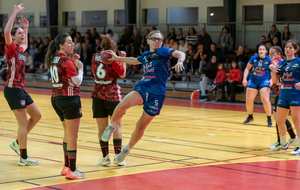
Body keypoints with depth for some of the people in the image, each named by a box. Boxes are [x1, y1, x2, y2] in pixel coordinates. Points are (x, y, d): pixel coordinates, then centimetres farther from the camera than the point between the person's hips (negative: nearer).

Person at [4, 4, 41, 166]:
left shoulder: (20, 49, 13)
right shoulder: (11, 48, -9)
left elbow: (25, 45, 40)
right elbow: (6, 31, -29)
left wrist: (26, 28, 33)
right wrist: (15, 12, -25)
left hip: (21, 89, 9)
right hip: (13, 89, -9)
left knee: (36, 116, 15)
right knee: (23, 123, -6)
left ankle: (18, 143, 24)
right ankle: (23, 157, 2)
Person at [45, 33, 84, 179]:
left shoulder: (53, 59, 9)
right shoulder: (66, 61, -15)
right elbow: (77, 81, -14)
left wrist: (72, 62, 10)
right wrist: (80, 67, 1)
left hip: (56, 98, 9)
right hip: (69, 99, -9)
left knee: (67, 133, 19)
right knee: (72, 136, -3)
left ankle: (67, 167, 25)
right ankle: (72, 170, -1)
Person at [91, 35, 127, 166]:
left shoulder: (95, 57, 6)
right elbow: (122, 74, -2)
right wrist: (123, 59, 6)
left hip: (98, 95, 3)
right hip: (112, 95, -3)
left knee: (102, 127, 6)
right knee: (117, 125, 5)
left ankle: (105, 156, 6)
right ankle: (118, 155, 1)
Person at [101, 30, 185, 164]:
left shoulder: (162, 51, 3)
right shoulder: (145, 55, 19)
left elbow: (180, 53, -14)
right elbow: (134, 61, 41)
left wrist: (179, 62, -36)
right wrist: (118, 58, 39)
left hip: (157, 93, -3)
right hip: (142, 87, 3)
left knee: (141, 127, 2)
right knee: (122, 105, -29)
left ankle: (127, 149, 26)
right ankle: (112, 126, -1)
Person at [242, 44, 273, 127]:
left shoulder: (269, 59, -7)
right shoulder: (253, 58, -1)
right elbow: (247, 68, 8)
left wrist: (271, 80, -15)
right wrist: (245, 79, -1)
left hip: (264, 81, -3)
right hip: (253, 80, 3)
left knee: (265, 100, -17)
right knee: (248, 100, 3)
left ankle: (269, 119, -5)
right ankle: (250, 117, 28)